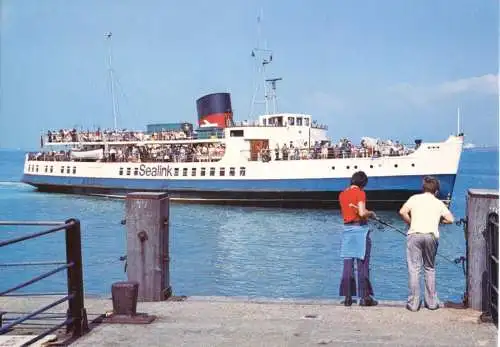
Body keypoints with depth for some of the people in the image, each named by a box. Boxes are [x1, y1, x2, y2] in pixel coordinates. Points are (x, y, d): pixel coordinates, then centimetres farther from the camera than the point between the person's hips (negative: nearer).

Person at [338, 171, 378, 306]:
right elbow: (362, 213, -19)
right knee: (363, 264, 0)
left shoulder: (342, 194, 12)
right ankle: (364, 297, 2)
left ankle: (347, 297, 8)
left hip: (346, 229, 5)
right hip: (360, 229, -5)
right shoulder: (360, 193, -7)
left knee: (347, 264, 6)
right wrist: (371, 213, 1)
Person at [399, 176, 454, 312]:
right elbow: (450, 219, 7)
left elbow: (403, 212, -3)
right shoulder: (439, 203, 17)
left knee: (414, 269, 0)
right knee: (430, 269, 15)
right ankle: (432, 302, 17)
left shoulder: (415, 198, 12)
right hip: (432, 235, 2)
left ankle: (413, 303, 0)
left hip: (415, 234, -2)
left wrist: (411, 223, 12)